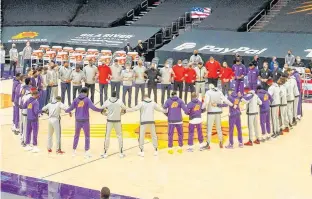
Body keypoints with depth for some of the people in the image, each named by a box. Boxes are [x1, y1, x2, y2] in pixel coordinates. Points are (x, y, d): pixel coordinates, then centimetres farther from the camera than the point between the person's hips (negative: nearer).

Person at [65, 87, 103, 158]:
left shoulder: (76, 99, 2)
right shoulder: (87, 100, -7)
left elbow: (71, 108, 3)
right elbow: (93, 108, -15)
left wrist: (66, 111, 22)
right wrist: (101, 110, -4)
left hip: (78, 120, 3)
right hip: (85, 120, -3)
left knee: (76, 135, 17)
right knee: (87, 136, 4)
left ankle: (74, 151, 22)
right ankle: (87, 152, -1)